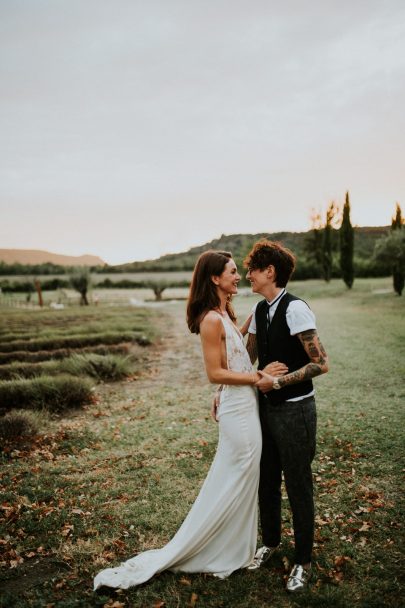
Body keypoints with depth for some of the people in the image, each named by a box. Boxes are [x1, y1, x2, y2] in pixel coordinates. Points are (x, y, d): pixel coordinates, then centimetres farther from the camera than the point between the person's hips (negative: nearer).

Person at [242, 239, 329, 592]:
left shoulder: (295, 309, -20)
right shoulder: (260, 310, 5)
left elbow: (321, 364, -22)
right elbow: (246, 358, 16)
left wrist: (277, 381, -20)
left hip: (295, 410, -7)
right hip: (267, 406, 8)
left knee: (298, 487, 8)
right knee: (267, 481, 20)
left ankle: (303, 562, 29)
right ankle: (270, 543, 43)